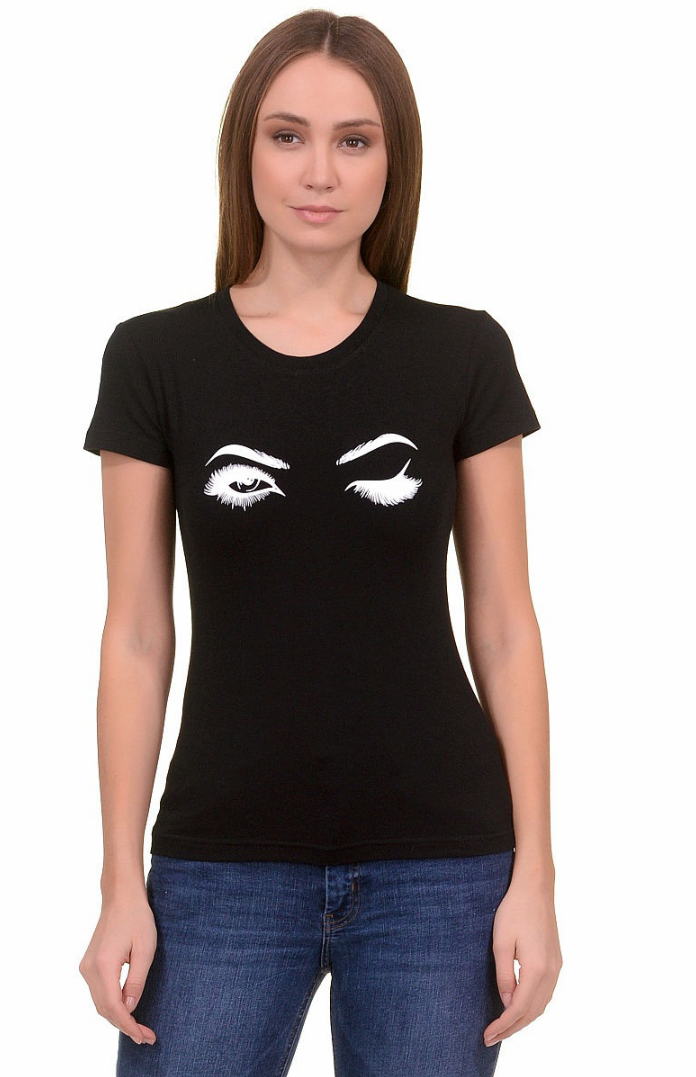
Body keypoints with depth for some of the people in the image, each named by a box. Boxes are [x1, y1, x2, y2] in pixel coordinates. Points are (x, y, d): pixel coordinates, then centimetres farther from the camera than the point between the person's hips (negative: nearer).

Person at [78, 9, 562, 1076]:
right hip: (222, 869, 0)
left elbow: (504, 625, 2)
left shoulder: (465, 356, 0)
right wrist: (122, 884, -1)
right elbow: (138, 636, 1)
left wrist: (534, 873, -1)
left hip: (437, 869, 0)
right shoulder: (156, 359, 0)